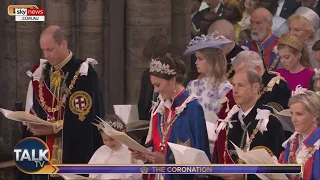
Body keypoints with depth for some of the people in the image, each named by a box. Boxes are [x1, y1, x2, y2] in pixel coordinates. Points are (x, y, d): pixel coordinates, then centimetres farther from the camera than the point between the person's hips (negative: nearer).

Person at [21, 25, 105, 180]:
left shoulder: (84, 74, -9)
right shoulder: (39, 73, 9)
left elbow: (87, 115, -14)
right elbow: (32, 111, 13)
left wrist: (55, 127, -18)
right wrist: (33, 126, -9)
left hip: (76, 151, -5)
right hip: (46, 150, 5)